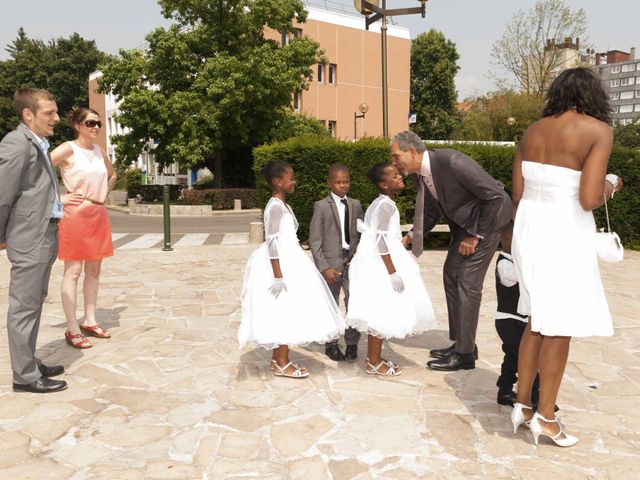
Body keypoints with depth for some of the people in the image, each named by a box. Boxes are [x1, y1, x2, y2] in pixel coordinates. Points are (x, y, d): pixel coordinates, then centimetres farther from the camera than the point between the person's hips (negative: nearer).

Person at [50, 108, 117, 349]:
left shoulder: (99, 150, 11)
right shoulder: (68, 149, -10)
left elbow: (112, 175, 29)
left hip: (98, 214, 7)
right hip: (75, 214, -7)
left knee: (94, 270, 10)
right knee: (73, 272, -4)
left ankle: (89, 321, 20)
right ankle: (72, 329, 0)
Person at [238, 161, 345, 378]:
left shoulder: (283, 206, 13)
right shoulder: (275, 207, -16)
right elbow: (272, 242, -21)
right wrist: (278, 276, -25)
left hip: (288, 262, 10)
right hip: (281, 264, -10)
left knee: (285, 313, 13)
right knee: (284, 312, -3)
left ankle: (278, 357, 23)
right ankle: (282, 364, 6)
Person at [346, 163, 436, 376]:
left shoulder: (380, 203, 13)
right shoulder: (386, 205, -17)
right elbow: (381, 240, -23)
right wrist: (393, 272, -24)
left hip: (375, 263, 10)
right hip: (382, 265, -10)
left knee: (379, 312, 15)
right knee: (382, 311, -3)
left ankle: (372, 358, 23)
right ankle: (374, 363, 6)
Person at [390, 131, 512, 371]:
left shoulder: (452, 162, -30)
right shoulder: (421, 174, -4)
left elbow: (496, 196, -26)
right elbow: (431, 212, 10)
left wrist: (476, 236, -19)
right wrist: (408, 237, -5)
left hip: (488, 219, -9)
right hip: (463, 223, 9)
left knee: (468, 283, -10)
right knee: (451, 275, 9)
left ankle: (465, 354, 0)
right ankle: (460, 343, 20)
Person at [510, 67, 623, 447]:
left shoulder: (533, 131, 7)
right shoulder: (598, 130, -9)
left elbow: (517, 194, 8)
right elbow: (588, 200, -18)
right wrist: (609, 186, 3)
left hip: (529, 229, 6)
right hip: (566, 235, -6)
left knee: (537, 321, 18)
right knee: (560, 327, 7)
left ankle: (523, 404, 26)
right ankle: (545, 417, 19)